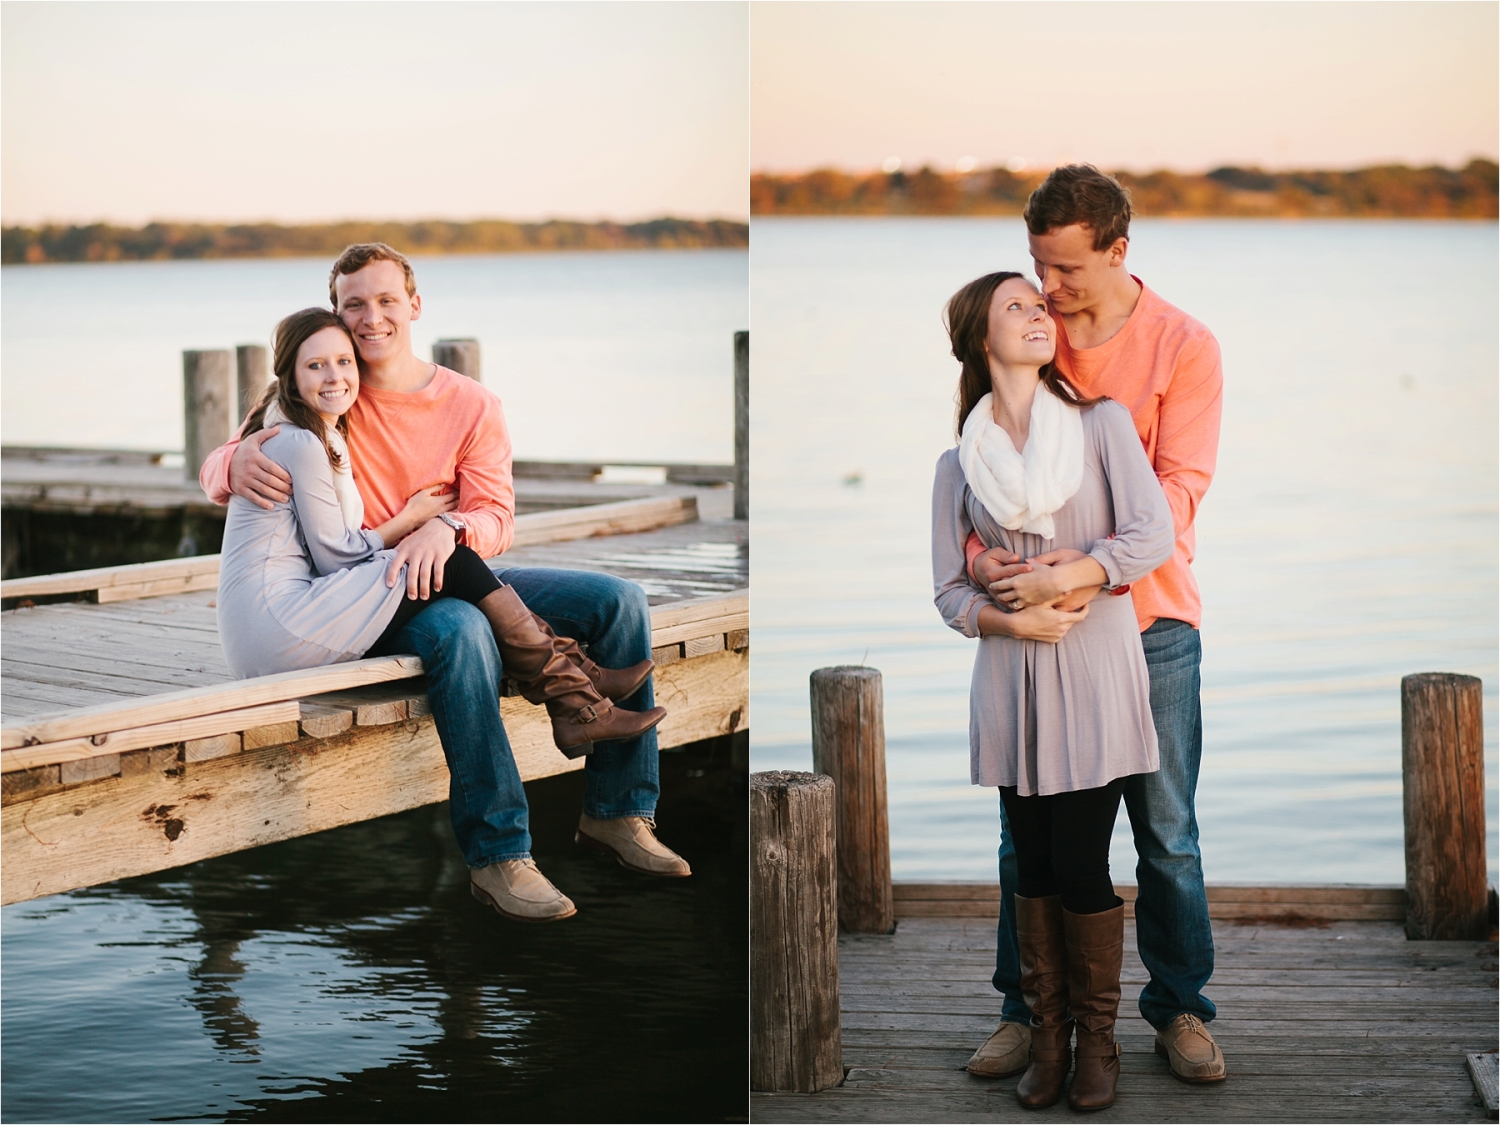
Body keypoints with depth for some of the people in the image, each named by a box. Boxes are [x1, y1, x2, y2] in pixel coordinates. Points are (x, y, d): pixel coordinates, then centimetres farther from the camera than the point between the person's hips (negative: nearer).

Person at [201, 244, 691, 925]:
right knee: (459, 628, -39)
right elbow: (214, 469, 2)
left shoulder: (472, 406, 6)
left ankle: (616, 812, -4)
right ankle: (498, 851, -36)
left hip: (454, 572, 4)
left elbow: (496, 517, -5)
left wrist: (447, 528, -29)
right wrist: (238, 464, -24)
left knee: (618, 601, -12)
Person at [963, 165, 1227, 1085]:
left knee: (1166, 829, 5)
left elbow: (1177, 487, -14)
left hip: (1149, 620, -2)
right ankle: (1026, 1009, 20)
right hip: (1036, 624, 2)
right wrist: (979, 552, -20)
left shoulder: (1184, 347, -5)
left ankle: (1179, 1008, 20)